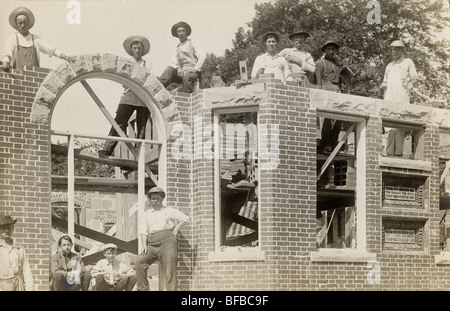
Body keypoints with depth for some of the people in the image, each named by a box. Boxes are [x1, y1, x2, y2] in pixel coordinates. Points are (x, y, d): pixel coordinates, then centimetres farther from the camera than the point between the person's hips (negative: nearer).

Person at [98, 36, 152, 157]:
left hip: (144, 100, 1)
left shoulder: (147, 65, 17)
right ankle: (107, 149, -15)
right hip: (128, 97, -1)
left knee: (142, 127, 0)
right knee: (119, 122, -11)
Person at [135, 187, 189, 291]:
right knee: (139, 261, -18)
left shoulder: (168, 211, 13)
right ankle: (143, 289, -12)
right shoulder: (147, 214, 22)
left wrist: (175, 229, -1)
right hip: (152, 245, 3)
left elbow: (185, 218, 10)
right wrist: (144, 245, 1)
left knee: (170, 272, -10)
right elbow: (144, 231, 17)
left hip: (167, 242, -3)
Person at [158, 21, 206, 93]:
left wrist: (196, 70, -13)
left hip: (193, 71, -4)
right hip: (182, 72, 4)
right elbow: (174, 63, 10)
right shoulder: (177, 48, 23)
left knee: (187, 77, -38)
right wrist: (178, 68, -13)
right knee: (169, 69, -24)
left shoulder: (192, 43, 10)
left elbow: (202, 56, -4)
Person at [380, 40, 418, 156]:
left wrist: (408, 86, -6)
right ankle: (389, 151, -7)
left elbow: (414, 78, 8)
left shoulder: (408, 62, 13)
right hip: (389, 97, 4)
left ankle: (398, 151, -14)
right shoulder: (389, 66, 27)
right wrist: (383, 85, 12)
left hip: (402, 98, -4)